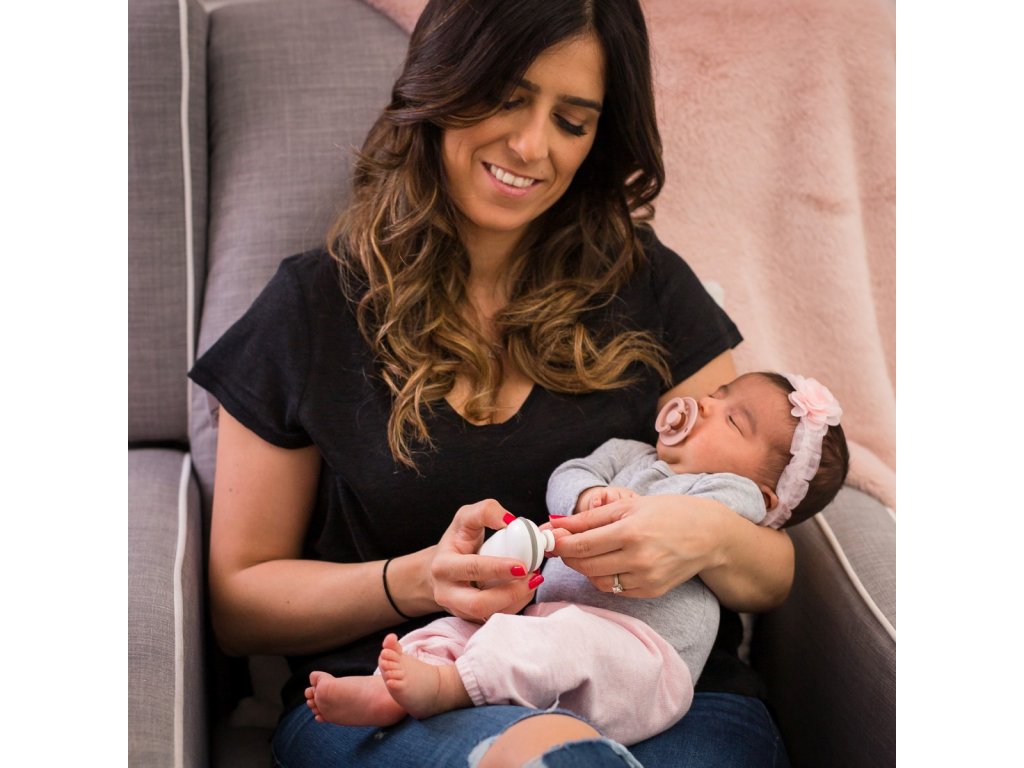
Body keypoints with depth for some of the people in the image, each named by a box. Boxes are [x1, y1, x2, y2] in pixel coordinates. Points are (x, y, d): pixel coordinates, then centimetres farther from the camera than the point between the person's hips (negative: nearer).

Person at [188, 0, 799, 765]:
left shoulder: (649, 290, 8)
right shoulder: (312, 308, 5)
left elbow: (775, 574, 8)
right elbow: (238, 601, 7)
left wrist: (708, 538, -17)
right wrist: (419, 582, -12)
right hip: (395, 704, -1)